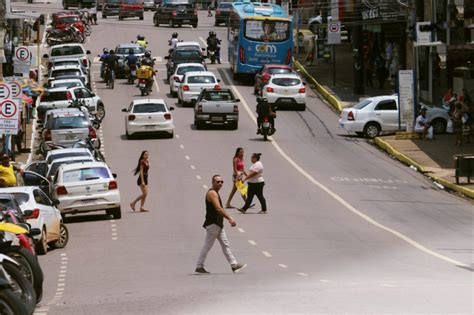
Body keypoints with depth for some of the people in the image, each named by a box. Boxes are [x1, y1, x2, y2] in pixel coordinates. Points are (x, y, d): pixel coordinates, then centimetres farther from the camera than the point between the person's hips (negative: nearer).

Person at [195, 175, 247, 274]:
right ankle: (199, 267, 5)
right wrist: (230, 218, -31)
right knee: (207, 246, -3)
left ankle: (234, 265, 7)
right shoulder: (212, 193, -16)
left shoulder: (215, 193, 16)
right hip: (212, 224, -10)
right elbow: (218, 209, -27)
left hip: (218, 224, 10)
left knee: (225, 244, 7)